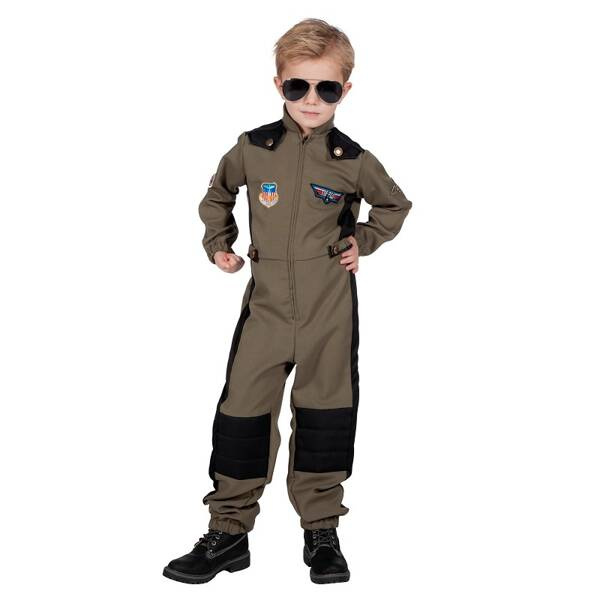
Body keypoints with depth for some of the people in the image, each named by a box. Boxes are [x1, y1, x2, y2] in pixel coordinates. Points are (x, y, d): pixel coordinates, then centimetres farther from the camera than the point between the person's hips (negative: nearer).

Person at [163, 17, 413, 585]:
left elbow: (395, 205, 16)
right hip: (266, 304, 1)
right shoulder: (252, 149, -1)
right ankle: (229, 532, 15)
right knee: (241, 411, 2)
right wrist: (219, 244, 8)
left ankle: (321, 531, 21)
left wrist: (362, 241, 3)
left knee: (324, 415, 6)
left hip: (330, 310, -1)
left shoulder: (354, 161, -3)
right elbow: (217, 194, 19)